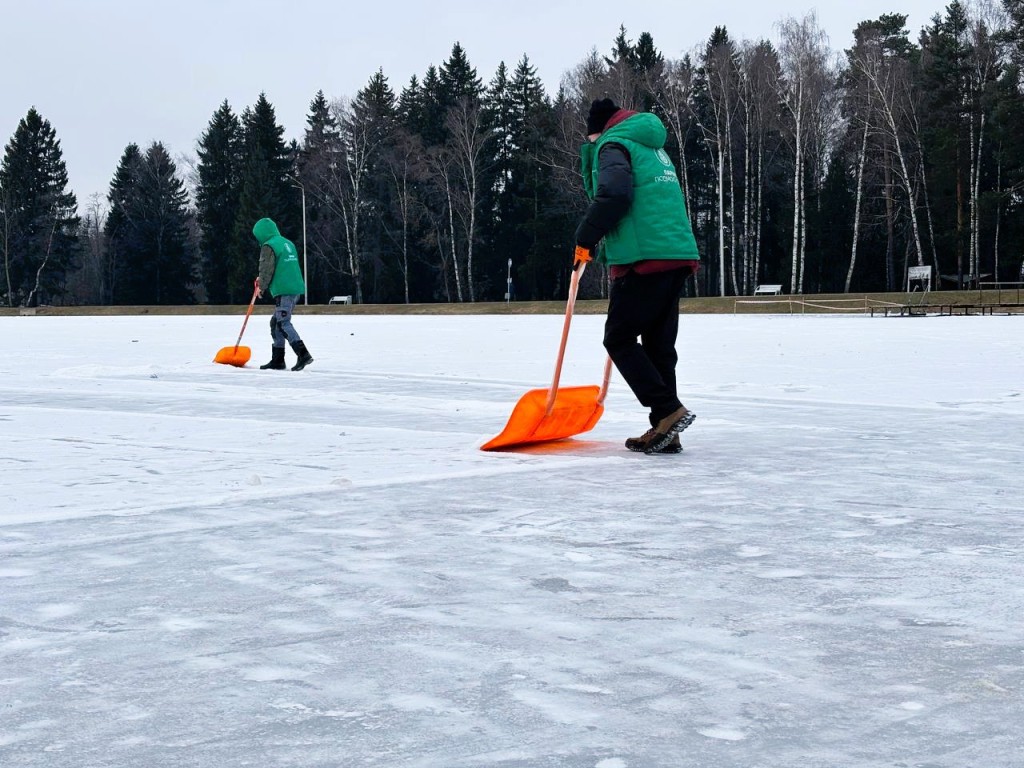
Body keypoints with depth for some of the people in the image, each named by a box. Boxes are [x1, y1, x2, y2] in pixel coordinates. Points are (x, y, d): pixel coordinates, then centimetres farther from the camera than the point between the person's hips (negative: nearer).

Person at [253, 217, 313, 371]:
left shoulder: (268, 246, -7)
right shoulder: (288, 243, 20)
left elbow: (266, 270, -10)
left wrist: (261, 287, 7)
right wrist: (262, 280, 31)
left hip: (283, 291, -9)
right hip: (296, 289, 9)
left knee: (283, 324, -10)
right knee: (276, 323, 15)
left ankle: (303, 354, -23)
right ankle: (277, 360, 17)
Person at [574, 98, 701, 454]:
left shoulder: (613, 145, -1)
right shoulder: (654, 149, 27)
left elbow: (613, 193, -19)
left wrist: (586, 237, -8)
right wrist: (608, 248, 32)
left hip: (644, 259, -9)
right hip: (678, 255, 9)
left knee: (619, 339, -1)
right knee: (659, 344, 10)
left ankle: (668, 411, -12)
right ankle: (664, 430, 10)